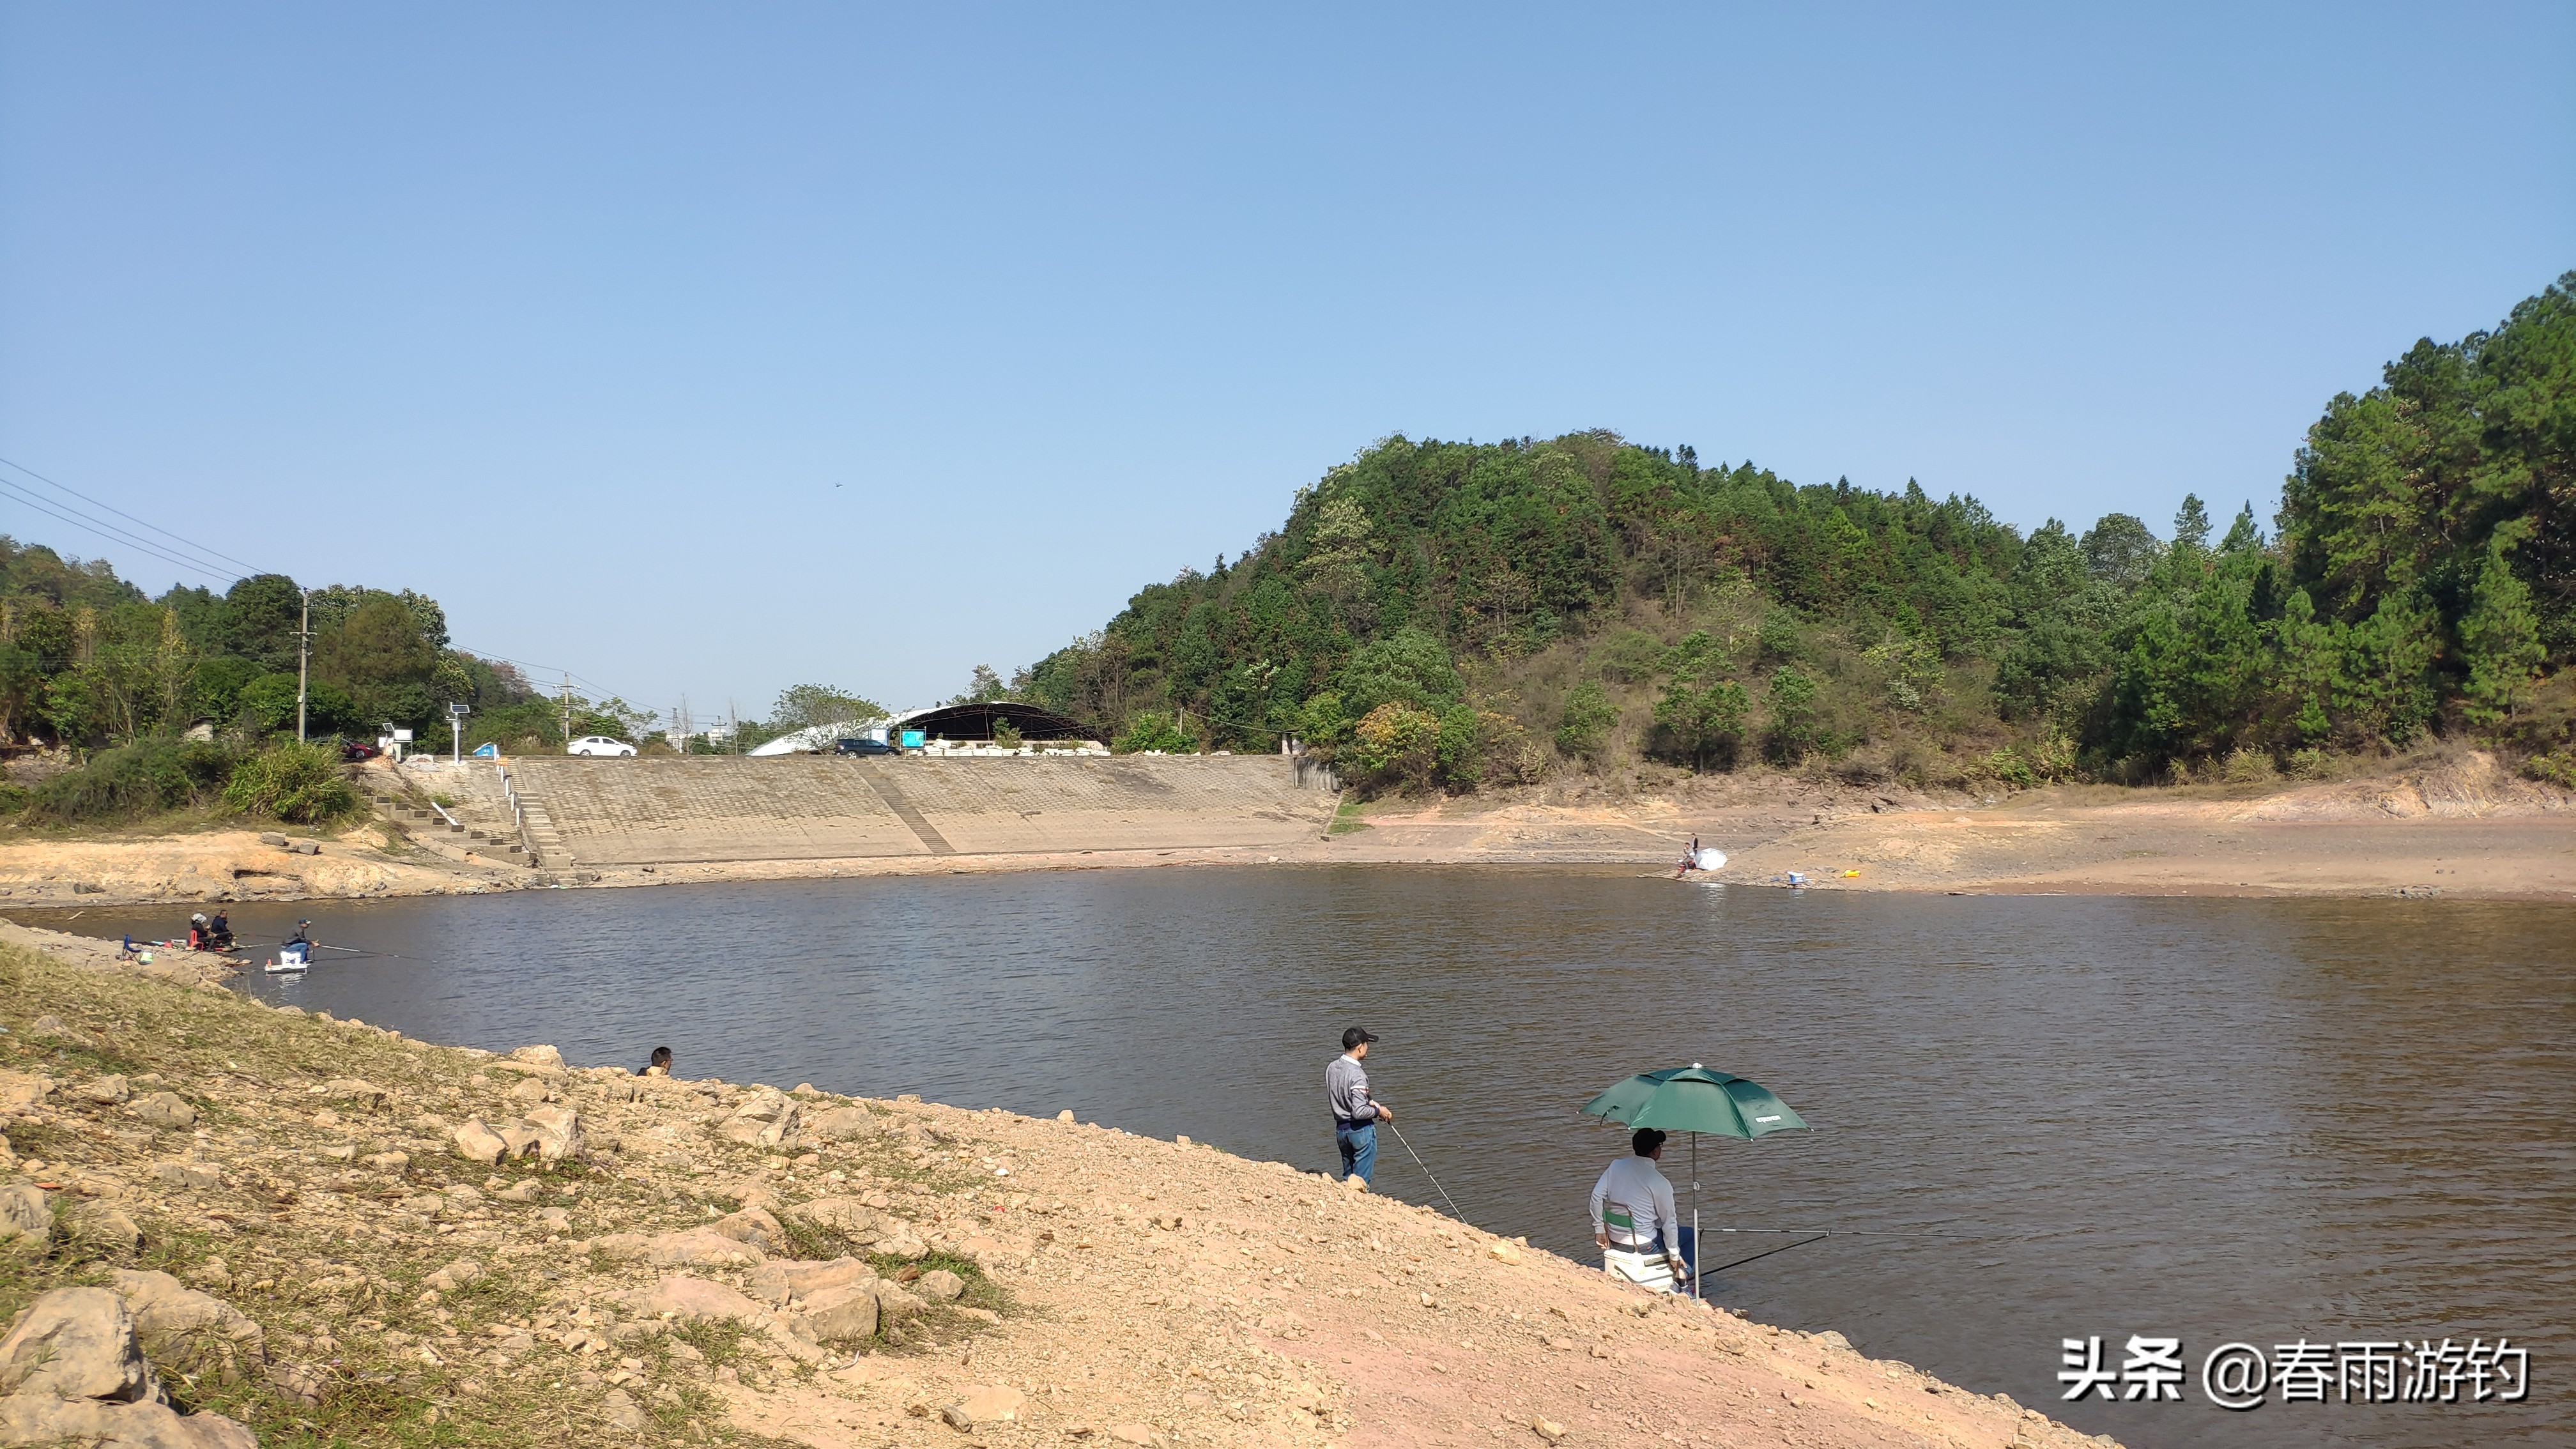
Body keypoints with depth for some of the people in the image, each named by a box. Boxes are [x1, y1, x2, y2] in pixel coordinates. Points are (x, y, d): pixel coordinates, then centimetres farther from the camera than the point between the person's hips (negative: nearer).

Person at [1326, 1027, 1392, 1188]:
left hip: (1341, 1129, 7)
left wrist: (1370, 1102, 12)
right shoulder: (1357, 1074, -23)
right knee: (1361, 1181, 1)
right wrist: (1378, 1111, -8)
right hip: (1361, 1130, -7)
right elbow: (1359, 1112, -26)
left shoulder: (1331, 1069, 1)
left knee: (1347, 1178, 18)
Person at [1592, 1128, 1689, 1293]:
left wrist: (1599, 1230, 5)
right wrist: (1675, 1256, -2)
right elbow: (1668, 1222, -12)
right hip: (1644, 1245, -6)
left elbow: (1597, 1196, -3)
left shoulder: (1616, 1166, -2)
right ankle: (1679, 1282, 15)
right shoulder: (1660, 1183, -17)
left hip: (1615, 1241, 6)